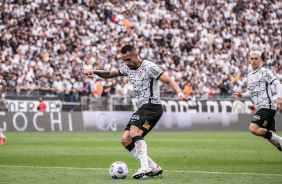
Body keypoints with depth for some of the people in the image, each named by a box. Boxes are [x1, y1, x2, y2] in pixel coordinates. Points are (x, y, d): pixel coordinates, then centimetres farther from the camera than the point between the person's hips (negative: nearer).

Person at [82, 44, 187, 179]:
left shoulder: (149, 67, -7)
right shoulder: (128, 69, 17)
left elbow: (168, 81, -11)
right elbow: (109, 74, 26)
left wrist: (179, 93, -27)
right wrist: (93, 71, 9)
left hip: (152, 106, -9)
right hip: (142, 108, 9)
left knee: (134, 133, -30)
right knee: (125, 140, -1)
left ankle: (145, 167, -38)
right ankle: (154, 167, -3)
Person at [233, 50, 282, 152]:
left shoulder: (265, 72, -4)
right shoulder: (249, 76, 20)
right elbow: (251, 92, 30)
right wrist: (241, 95, 10)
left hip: (267, 106, -8)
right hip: (260, 108, 8)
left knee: (253, 129, -20)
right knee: (270, 134, 2)